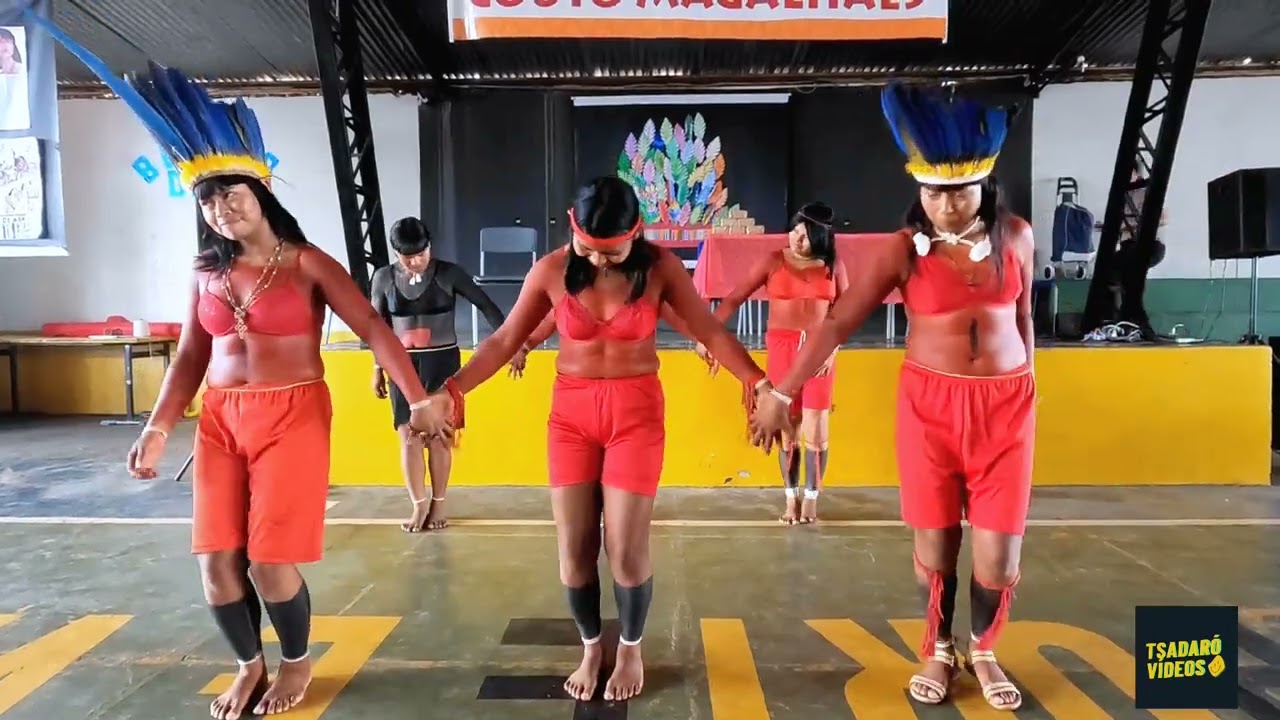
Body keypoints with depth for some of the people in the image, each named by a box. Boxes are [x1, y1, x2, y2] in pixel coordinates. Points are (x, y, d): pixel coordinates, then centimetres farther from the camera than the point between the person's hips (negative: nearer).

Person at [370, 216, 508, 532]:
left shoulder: (449, 273, -7)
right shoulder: (384, 277, 0)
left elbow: (485, 305, -7)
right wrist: (378, 368, 11)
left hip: (442, 361, -2)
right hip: (403, 363, 2)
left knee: (439, 436, 3)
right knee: (409, 436, -1)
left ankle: (438, 503, 17)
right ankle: (419, 505, 12)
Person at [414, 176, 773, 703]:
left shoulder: (659, 267, -8)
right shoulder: (552, 270, -6)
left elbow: (711, 332, -5)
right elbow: (505, 340, 0)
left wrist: (759, 384, -15)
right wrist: (450, 392, -7)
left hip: (636, 412, -1)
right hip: (570, 413, 2)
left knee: (626, 549, 0)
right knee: (574, 548, 5)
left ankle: (630, 649, 29)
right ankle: (590, 647, 32)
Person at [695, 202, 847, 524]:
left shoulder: (832, 266, 3)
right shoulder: (773, 261, -1)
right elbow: (735, 298, -5)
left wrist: (832, 348, -7)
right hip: (782, 347, 0)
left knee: (815, 427, 0)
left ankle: (812, 497, 17)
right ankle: (791, 497, 19)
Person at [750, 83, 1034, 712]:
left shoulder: (1015, 236, -1)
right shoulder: (905, 251, -8)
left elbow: (1022, 320, 12)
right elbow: (836, 324, -8)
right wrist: (781, 395, -11)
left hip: (1005, 404, 2)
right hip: (931, 404, -1)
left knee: (999, 553, 4)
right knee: (935, 546, 6)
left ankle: (984, 651, 31)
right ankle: (938, 651, 31)